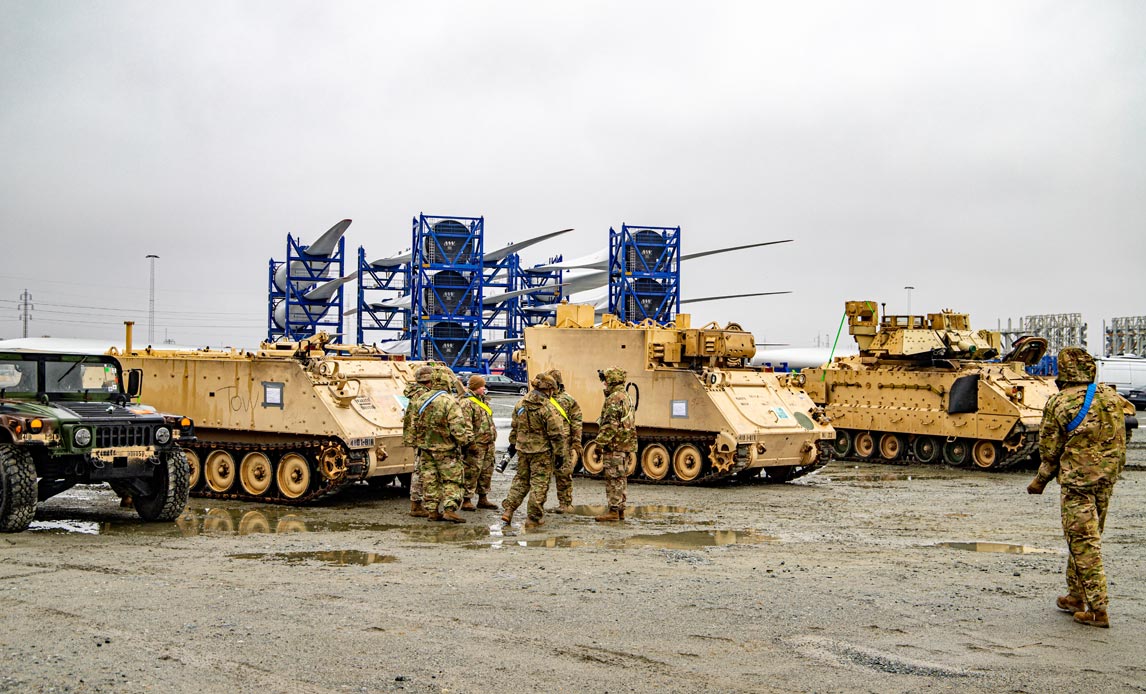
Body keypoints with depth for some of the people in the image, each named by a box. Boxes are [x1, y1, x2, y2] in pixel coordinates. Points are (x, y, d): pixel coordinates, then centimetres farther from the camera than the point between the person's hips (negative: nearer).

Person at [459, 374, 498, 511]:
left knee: (487, 471, 14)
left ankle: (483, 498, 24)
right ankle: (466, 500, -3)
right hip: (476, 444, -9)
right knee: (472, 472, -7)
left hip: (488, 443, 9)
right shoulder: (467, 403, -14)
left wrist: (493, 436, 25)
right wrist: (470, 443, -22)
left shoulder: (483, 400, 18)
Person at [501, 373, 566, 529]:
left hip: (522, 449, 6)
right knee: (539, 483, 4)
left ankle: (508, 510, 11)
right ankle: (534, 518, 7)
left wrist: (513, 443, 27)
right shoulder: (548, 408, -16)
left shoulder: (520, 404, 4)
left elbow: (514, 427, 15)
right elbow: (556, 434, -15)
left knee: (520, 480, 18)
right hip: (542, 452, -6)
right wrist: (559, 454, -7)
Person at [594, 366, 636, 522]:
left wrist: (600, 444, -18)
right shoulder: (625, 397, 18)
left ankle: (614, 511, -8)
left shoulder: (614, 399, -14)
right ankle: (620, 510, 18)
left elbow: (610, 425, -21)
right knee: (619, 479, 14)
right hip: (624, 445, 10)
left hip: (614, 446, -10)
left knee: (613, 479, -8)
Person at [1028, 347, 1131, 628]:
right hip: (1107, 478, 6)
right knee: (1089, 537, 17)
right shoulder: (1112, 397, 3)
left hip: (1076, 478, -6)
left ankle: (1097, 609, -4)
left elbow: (1050, 449, -6)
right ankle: (1076, 597, 27)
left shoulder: (1060, 402, -12)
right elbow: (1120, 442, 10)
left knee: (1083, 542, -2)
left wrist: (1041, 480, 8)